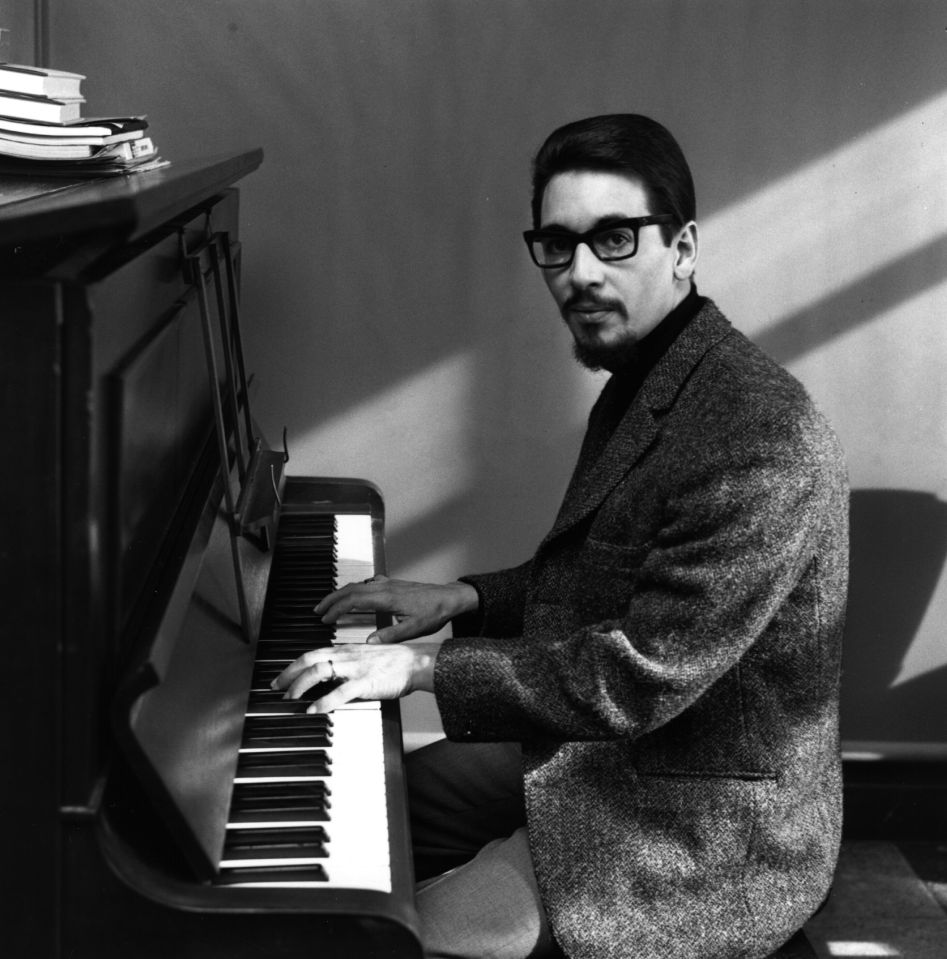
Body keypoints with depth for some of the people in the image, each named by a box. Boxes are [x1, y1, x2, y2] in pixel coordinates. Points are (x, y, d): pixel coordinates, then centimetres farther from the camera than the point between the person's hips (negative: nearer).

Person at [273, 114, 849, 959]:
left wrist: (427, 666, -22)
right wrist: (465, 600, 5)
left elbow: (643, 677, -28)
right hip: (608, 763, 9)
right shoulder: (644, 380, 6)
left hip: (706, 846, -9)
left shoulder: (759, 437, -26)